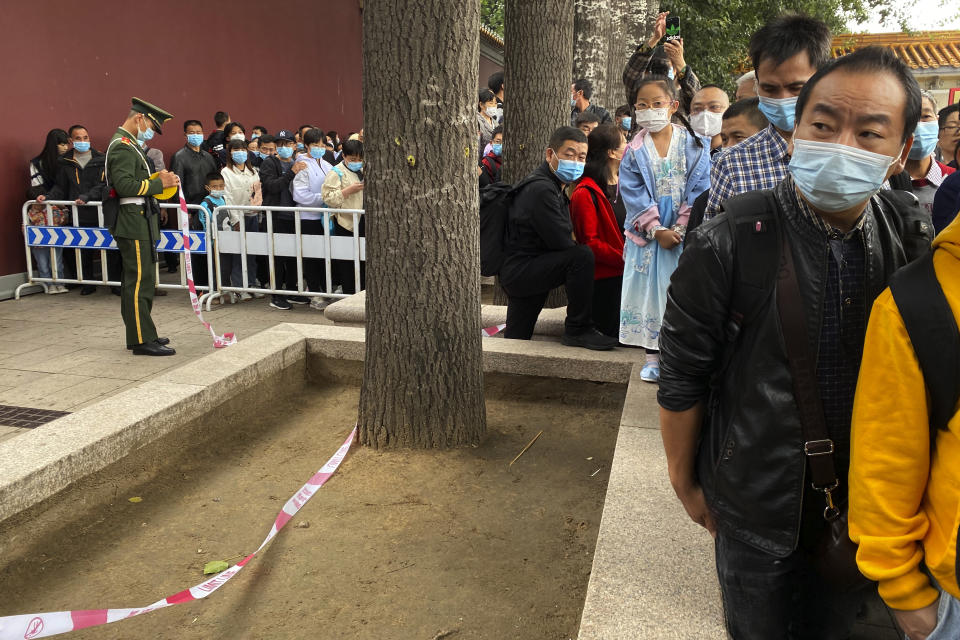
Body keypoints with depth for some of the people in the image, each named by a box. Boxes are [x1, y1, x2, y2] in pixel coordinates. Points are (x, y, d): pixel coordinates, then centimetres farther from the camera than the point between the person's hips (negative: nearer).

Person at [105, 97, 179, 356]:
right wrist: (160, 183, -20)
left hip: (138, 222, 11)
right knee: (139, 281, -8)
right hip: (134, 224, -11)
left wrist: (158, 181, 10)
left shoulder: (127, 144, 20)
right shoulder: (123, 146, -13)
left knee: (136, 281, 14)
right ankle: (142, 340, -5)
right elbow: (125, 185, -23)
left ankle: (139, 334, 22)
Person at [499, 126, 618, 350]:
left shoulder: (553, 187, 15)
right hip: (519, 272, -11)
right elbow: (562, 243, -23)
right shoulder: (541, 189, -19)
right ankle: (578, 330, -18)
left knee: (516, 341, 16)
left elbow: (562, 238, 16)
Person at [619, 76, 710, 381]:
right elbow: (634, 195, -4)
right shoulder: (634, 152, 1)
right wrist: (656, 230, -13)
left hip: (686, 232, -1)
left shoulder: (695, 144, -1)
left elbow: (699, 188, -5)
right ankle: (653, 357, 16)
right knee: (649, 290, 4)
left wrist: (681, 227, -13)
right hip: (648, 234, 1)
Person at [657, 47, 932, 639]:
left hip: (865, 505, 4)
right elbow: (681, 378, -13)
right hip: (756, 512, -4)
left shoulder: (914, 240, -7)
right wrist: (685, 483, -4)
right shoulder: (726, 245, -21)